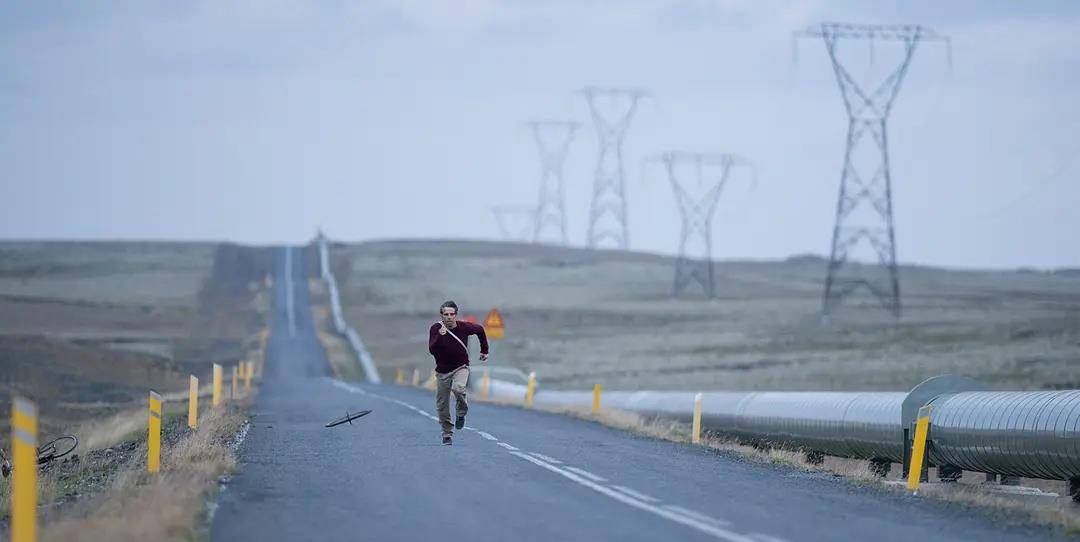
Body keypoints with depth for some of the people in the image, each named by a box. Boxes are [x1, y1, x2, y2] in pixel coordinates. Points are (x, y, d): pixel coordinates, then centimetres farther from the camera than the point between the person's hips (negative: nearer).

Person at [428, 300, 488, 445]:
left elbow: (480, 330, 10)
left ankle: (461, 414, -2)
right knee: (442, 406, 4)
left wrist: (484, 350, 15)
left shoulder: (464, 327, -12)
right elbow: (432, 350, -25)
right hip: (442, 370, 1)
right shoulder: (436, 329, -14)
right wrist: (440, 336, -40)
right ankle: (447, 434, 22)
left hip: (461, 367, -1)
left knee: (458, 388, -31)